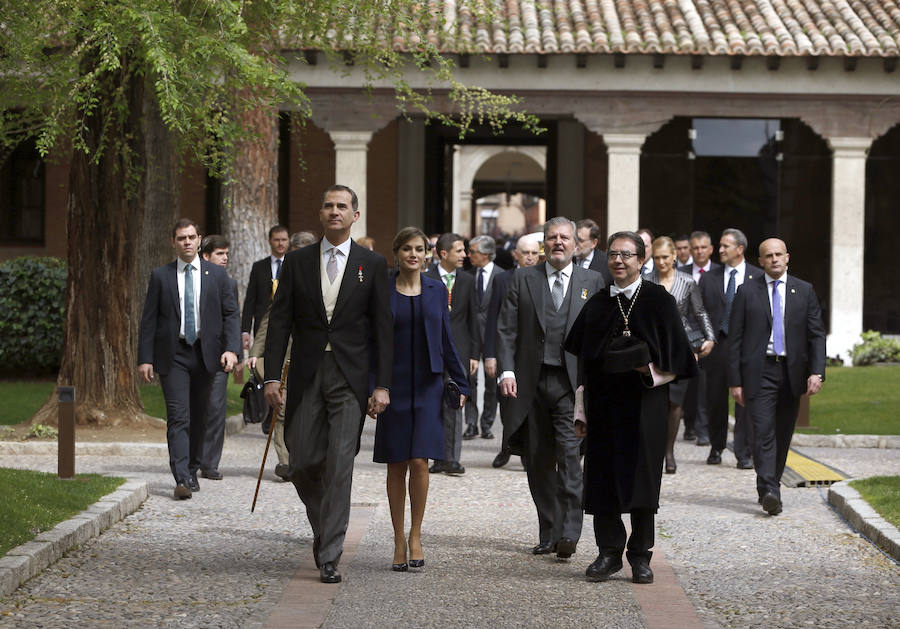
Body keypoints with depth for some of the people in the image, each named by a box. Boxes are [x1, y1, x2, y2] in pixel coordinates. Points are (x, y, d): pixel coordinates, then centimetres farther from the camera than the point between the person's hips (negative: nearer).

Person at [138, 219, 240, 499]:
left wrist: (231, 349, -10)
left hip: (205, 354, 2)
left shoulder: (216, 274, 7)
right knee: (178, 417, -12)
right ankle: (182, 479, -19)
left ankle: (193, 470, 25)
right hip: (173, 355, -2)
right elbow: (149, 319, 3)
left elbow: (231, 314, 4)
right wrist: (145, 358, -4)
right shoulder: (160, 276, 4)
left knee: (199, 418, 10)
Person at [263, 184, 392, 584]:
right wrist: (272, 376, -3)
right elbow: (280, 321, 6)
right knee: (303, 463, 2)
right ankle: (324, 526, 31)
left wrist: (383, 385, -5)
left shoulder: (372, 265, 4)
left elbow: (383, 327, 2)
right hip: (306, 375, 2)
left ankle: (329, 558, -7)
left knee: (339, 465, -9)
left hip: (351, 377, -2)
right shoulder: (297, 262, 8)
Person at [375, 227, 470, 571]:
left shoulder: (437, 289, 7)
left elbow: (446, 340, 12)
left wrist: (461, 383, 9)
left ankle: (415, 536, 5)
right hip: (394, 385, -1)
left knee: (419, 462, -9)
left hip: (428, 387, 1)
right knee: (397, 465, 3)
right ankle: (399, 542, 12)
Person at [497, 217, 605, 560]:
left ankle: (569, 533, -14)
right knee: (538, 462, 6)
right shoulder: (524, 279, 9)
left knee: (569, 456, -14)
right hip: (532, 381, 2)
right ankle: (549, 534, 15)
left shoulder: (592, 281, 8)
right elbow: (506, 328, 6)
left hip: (573, 382, -2)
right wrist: (507, 370, -6)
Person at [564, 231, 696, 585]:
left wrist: (649, 369, -17)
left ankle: (640, 556, 6)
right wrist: (581, 410, 7)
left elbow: (675, 359, 1)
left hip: (644, 405, -3)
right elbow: (581, 361, 13)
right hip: (603, 404, 3)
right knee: (603, 477, 1)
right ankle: (609, 552, 11)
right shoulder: (596, 306, 12)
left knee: (641, 475, -3)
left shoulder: (659, 301, 2)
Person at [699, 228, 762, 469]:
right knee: (715, 399, 8)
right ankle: (716, 448, 25)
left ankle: (745, 454, -1)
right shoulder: (709, 278, 10)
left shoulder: (759, 277, 3)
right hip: (717, 345, 2)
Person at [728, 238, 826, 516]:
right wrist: (735, 381, -4)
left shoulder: (804, 291, 8)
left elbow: (817, 334, 6)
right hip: (759, 371, -3)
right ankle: (769, 492, -21)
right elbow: (735, 339, 2)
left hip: (792, 372, 3)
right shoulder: (747, 292, 3)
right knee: (763, 432, -14)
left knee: (783, 434, 9)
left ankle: (771, 486, 23)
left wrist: (817, 372, -8)